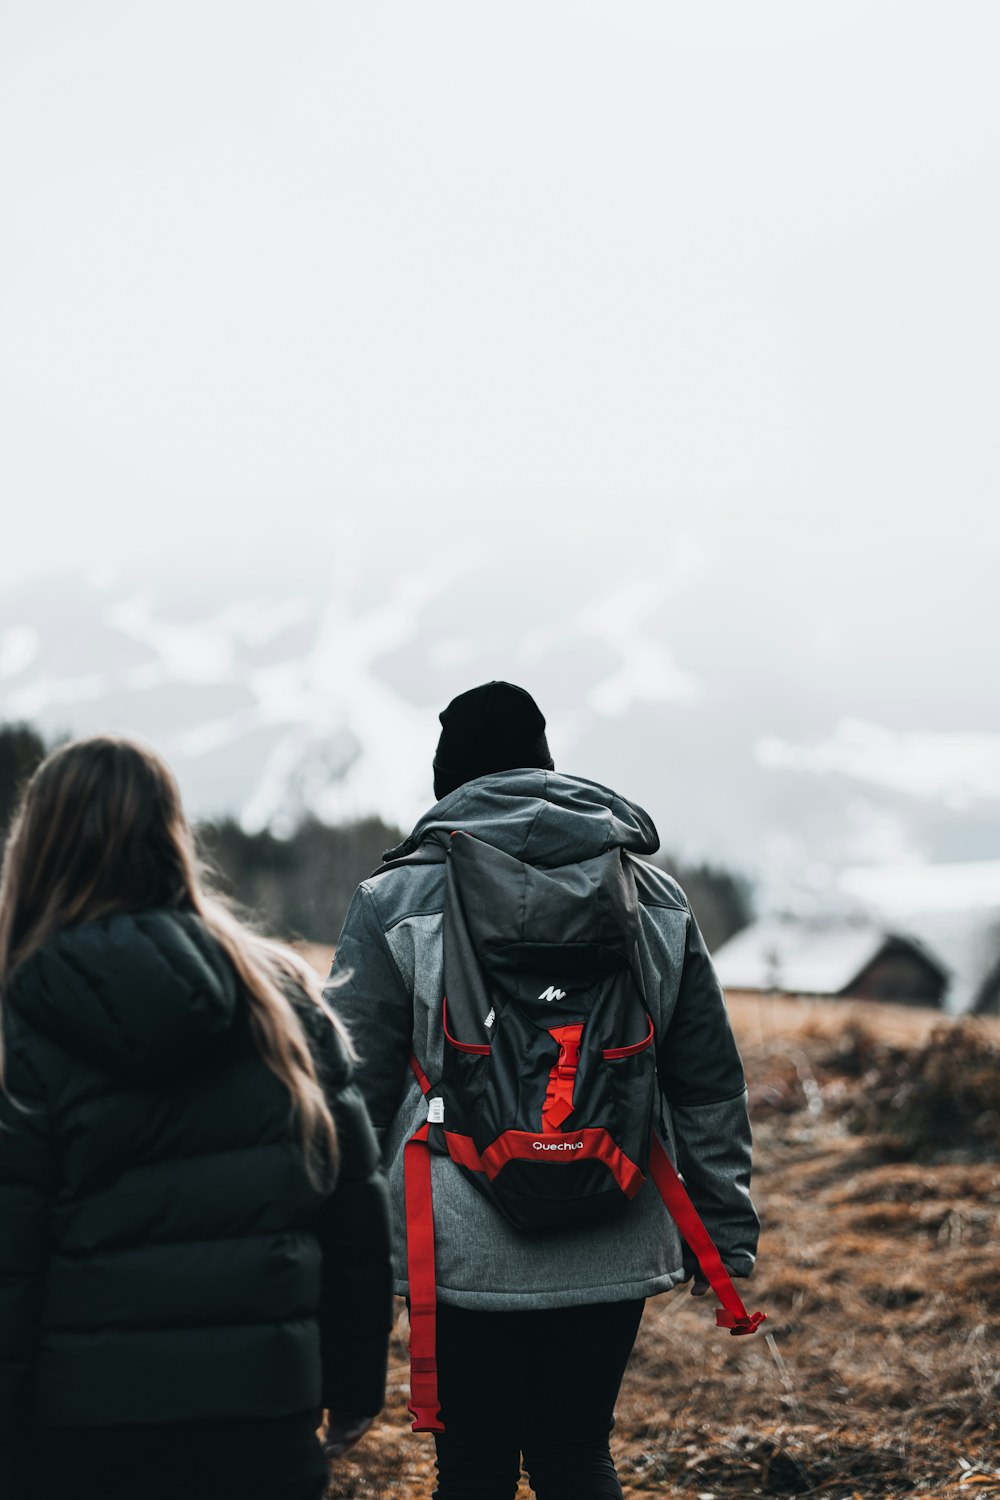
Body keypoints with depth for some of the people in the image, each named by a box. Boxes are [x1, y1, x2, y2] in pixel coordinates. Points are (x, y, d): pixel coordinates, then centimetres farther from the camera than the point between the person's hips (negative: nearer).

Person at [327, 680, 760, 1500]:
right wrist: (725, 1231, 18)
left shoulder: (396, 897, -3)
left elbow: (355, 1086, -3)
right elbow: (710, 1084, 11)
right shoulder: (653, 892, 7)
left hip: (464, 1249, -3)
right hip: (612, 1248, 3)